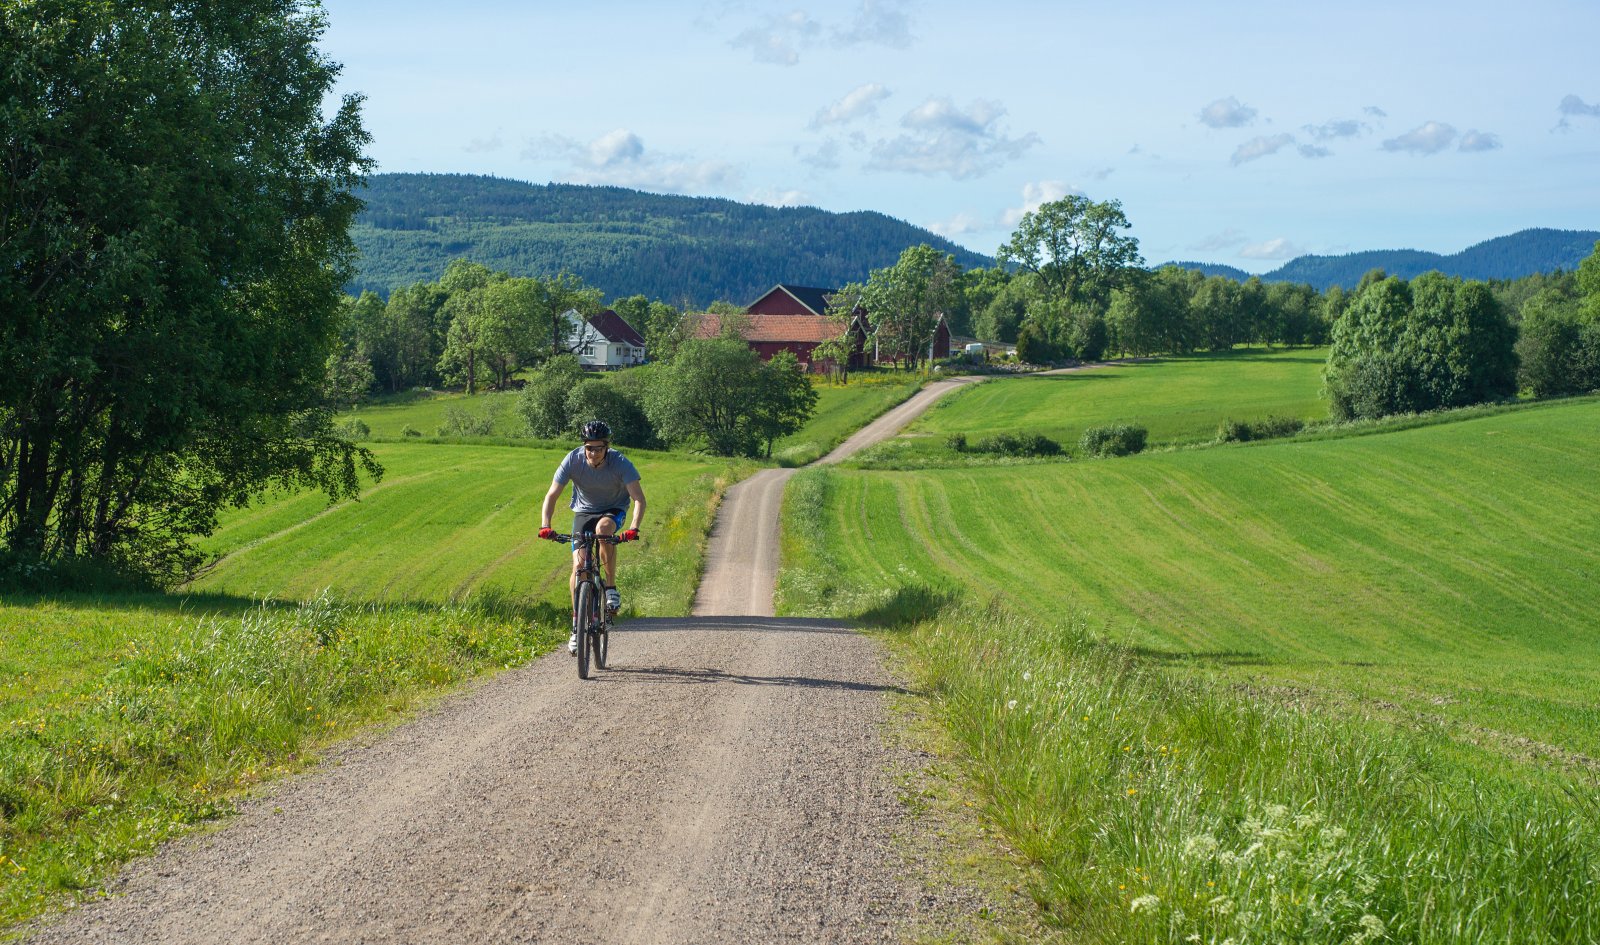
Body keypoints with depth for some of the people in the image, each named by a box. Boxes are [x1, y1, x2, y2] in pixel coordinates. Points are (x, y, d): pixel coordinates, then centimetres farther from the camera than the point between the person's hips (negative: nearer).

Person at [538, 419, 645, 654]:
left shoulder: (620, 463, -27)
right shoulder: (573, 460, -22)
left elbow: (639, 498, -31)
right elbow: (552, 496, -21)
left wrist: (633, 528, -48)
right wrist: (545, 526, -36)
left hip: (613, 511, -2)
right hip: (584, 511, 2)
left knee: (603, 527, -38)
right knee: (578, 565, -13)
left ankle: (611, 587, -22)